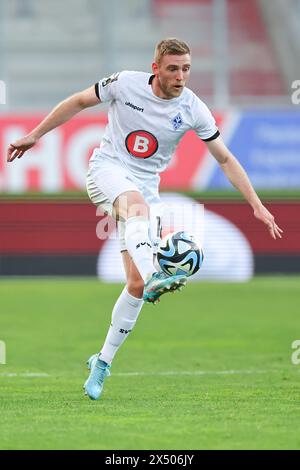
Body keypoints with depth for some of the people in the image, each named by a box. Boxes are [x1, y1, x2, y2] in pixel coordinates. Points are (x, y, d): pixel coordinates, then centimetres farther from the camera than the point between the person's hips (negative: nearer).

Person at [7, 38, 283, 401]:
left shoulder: (193, 110, -6)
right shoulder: (125, 84, -10)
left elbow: (225, 159, 2)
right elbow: (79, 102, 5)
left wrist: (257, 206, -3)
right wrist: (35, 135, 8)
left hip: (146, 184, 3)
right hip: (107, 169, -3)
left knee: (136, 284, -5)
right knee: (138, 203, -41)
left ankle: (102, 363, 8)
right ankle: (153, 277, -66)